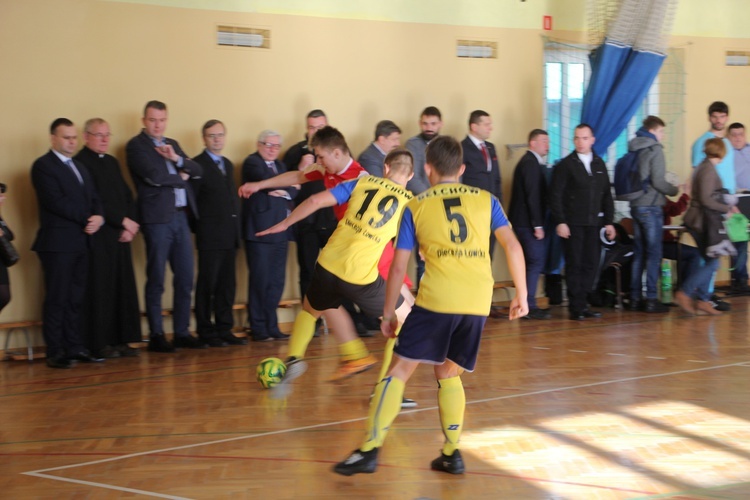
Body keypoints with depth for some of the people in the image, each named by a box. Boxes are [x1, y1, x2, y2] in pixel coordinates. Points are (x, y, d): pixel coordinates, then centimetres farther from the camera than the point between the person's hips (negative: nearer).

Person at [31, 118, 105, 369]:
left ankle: (74, 348, 13)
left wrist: (98, 218, -6)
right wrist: (87, 218, -14)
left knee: (75, 299, 9)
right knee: (56, 299, -4)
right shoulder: (43, 166, -4)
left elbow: (93, 198, 16)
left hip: (80, 242, 7)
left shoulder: (80, 168, 22)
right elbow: (55, 201, -15)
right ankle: (55, 352, -1)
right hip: (57, 243, -7)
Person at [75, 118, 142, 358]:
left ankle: (121, 340, 12)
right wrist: (123, 221, -13)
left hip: (121, 236, 7)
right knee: (99, 291, -4)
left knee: (124, 289, 6)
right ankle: (99, 343, 2)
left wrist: (131, 225, 0)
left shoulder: (112, 162, 20)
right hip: (98, 237, -7)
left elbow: (127, 196, 16)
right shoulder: (81, 162, -6)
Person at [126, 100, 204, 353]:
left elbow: (197, 170, 10)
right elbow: (153, 176, -16)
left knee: (185, 280, 7)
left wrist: (177, 159, -7)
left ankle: (182, 332, 15)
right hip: (158, 218, -6)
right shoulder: (136, 145, -2)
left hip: (181, 217, 7)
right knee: (156, 281, -1)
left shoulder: (172, 144, 19)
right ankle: (156, 336, 6)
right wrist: (181, 177, -1)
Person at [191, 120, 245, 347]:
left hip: (229, 234, 7)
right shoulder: (198, 165, -5)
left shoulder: (228, 164, 17)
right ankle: (206, 332, 5)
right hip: (210, 235, -7)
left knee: (228, 284, 8)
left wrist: (236, 225, 12)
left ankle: (224, 329, 14)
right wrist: (198, 226, -8)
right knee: (207, 284, -1)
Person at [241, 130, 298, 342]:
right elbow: (267, 181, -19)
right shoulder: (251, 163, -2)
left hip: (279, 230, 7)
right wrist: (289, 185, -3)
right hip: (259, 230, -7)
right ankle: (259, 329, 1)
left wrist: (284, 192, -11)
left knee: (276, 281, 6)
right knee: (260, 280, -5)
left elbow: (295, 190, 10)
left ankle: (271, 327, 13)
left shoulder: (280, 165, 21)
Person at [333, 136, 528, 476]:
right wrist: (521, 295, 14)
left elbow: (398, 267, 9)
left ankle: (370, 449, -4)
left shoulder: (416, 207, 10)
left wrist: (388, 312, 16)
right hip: (479, 302, 3)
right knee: (448, 375, 20)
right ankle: (451, 454, 17)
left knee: (399, 370, 3)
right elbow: (513, 247, 7)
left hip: (436, 300, -3)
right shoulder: (485, 199, 15)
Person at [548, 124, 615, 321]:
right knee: (574, 265, -2)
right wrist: (560, 222, -12)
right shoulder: (565, 165, -1)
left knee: (591, 265, 3)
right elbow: (555, 196, -5)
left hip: (593, 224, 4)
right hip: (572, 224, -4)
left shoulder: (599, 164, 13)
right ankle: (576, 307, 5)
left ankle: (581, 304, 12)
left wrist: (609, 221, 11)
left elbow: (607, 195, 16)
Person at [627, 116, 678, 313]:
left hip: (635, 206, 8)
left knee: (639, 253, 11)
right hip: (651, 206, -7)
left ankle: (635, 298, 12)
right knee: (654, 254, -3)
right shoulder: (655, 149, -11)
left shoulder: (633, 149, 12)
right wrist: (676, 190, -2)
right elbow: (658, 181, -17)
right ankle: (651, 299, -4)